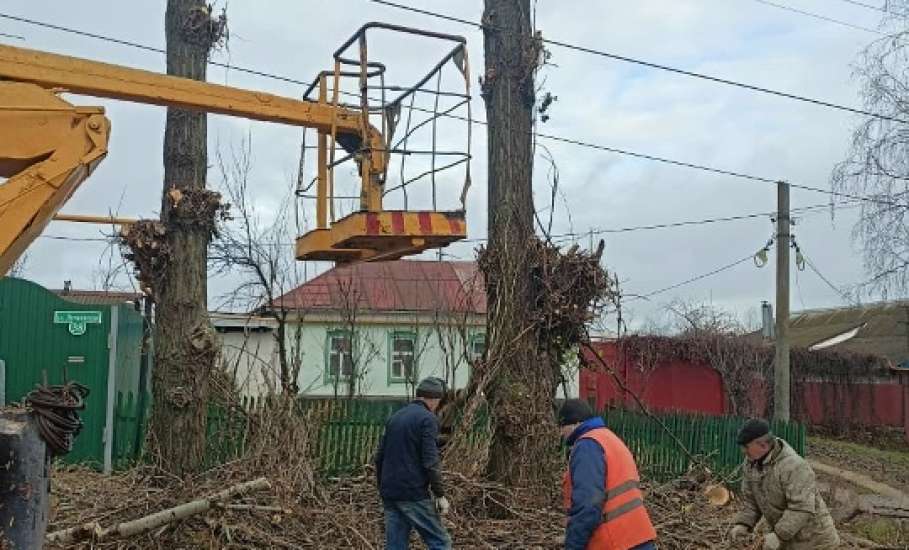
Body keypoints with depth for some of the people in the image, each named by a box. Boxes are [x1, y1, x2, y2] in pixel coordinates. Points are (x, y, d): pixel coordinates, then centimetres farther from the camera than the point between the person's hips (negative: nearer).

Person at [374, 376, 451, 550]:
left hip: (390, 495, 8)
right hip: (414, 495, -7)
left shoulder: (395, 417, 15)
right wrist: (440, 494, -10)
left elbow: (379, 457, 18)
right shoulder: (427, 419, -9)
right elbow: (431, 461, -16)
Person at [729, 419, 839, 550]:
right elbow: (751, 500, 2)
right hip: (787, 535, 8)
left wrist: (779, 535, -37)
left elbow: (802, 508, -34)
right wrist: (742, 525, -13)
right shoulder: (752, 463, -3)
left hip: (812, 539, -8)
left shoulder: (792, 466, -29)